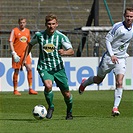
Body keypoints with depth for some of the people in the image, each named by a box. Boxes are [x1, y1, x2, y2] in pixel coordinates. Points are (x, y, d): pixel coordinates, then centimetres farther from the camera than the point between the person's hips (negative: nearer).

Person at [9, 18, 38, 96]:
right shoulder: (15, 31, -3)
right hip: (17, 54, -3)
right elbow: (11, 42, -6)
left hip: (25, 54, 3)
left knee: (29, 69, -11)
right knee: (17, 71, 2)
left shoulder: (27, 31, 11)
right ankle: (15, 90, 12)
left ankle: (30, 89, -10)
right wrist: (14, 53, -15)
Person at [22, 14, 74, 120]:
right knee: (48, 86, -29)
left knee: (66, 93, 6)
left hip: (58, 68, 1)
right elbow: (30, 44, 17)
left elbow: (71, 51, -12)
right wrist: (25, 59, 12)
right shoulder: (39, 35, -2)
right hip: (44, 67, -1)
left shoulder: (61, 37, -7)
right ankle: (50, 107, -2)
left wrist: (64, 52, -33)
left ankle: (69, 112, 35)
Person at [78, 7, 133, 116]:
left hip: (121, 58, 3)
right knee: (98, 80, 14)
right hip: (110, 57, -3)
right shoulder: (118, 26, -17)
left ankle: (115, 107, -11)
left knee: (119, 83, -14)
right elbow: (108, 40, -14)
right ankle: (84, 83, 46)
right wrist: (112, 55, -22)